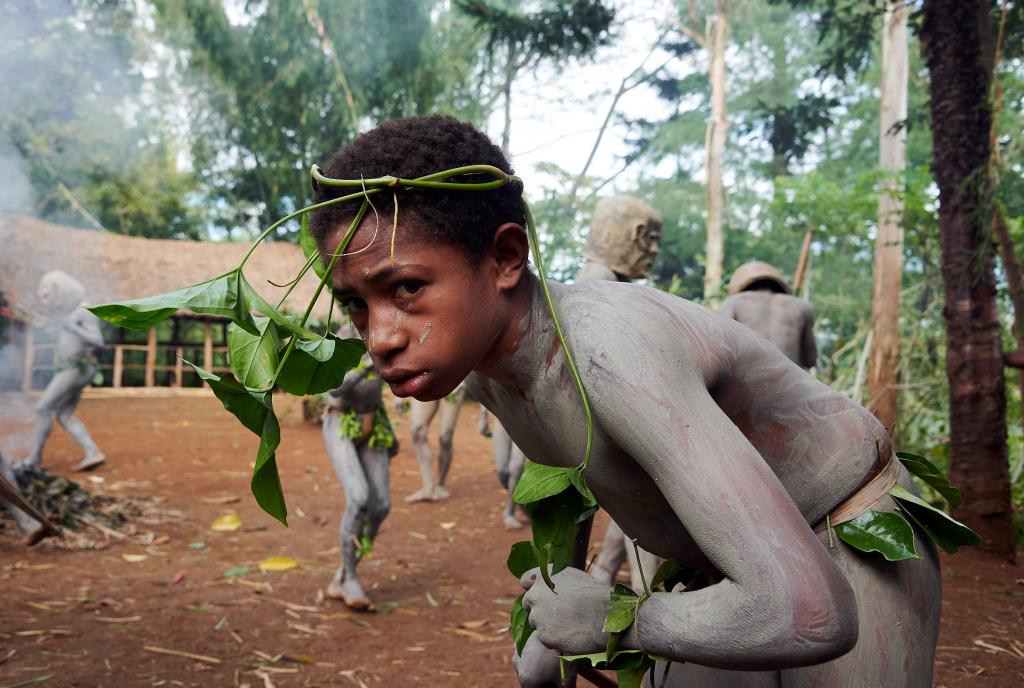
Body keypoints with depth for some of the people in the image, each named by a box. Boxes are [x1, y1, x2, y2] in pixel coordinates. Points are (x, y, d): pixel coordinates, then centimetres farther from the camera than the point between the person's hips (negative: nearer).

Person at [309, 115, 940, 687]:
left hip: (850, 567, -6)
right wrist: (551, 612, 10)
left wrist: (607, 619, -28)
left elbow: (811, 615, -43)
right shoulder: (478, 362, -11)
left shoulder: (615, 350, -39)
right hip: (756, 564, 6)